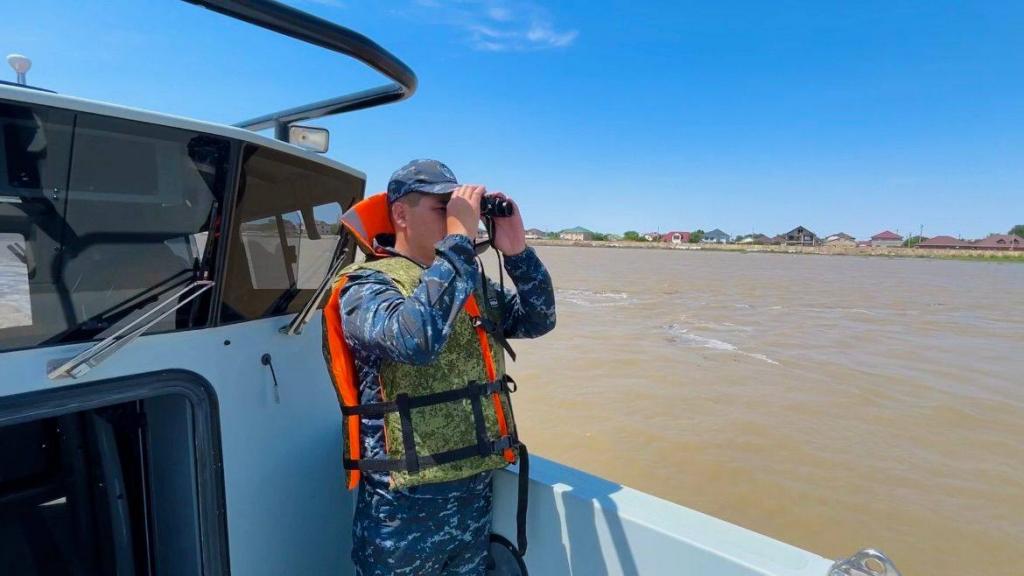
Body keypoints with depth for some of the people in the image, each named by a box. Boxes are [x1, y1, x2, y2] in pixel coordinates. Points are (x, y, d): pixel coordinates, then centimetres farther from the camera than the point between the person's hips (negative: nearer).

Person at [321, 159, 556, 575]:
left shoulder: (473, 285, 6)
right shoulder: (365, 285, -14)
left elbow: (537, 320, 5)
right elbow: (415, 337, -34)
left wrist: (517, 251, -9)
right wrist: (459, 239, -27)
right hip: (405, 506, -6)